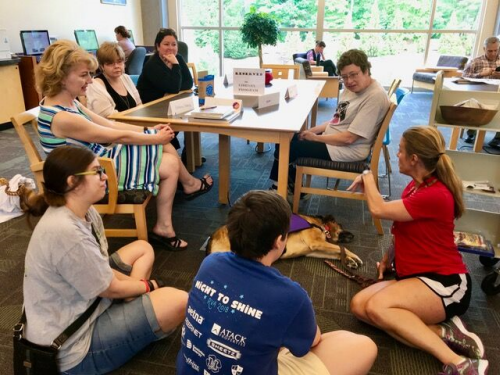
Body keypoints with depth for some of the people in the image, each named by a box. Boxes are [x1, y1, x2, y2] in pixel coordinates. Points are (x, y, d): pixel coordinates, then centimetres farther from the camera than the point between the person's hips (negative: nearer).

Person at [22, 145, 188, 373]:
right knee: (179, 302, -19)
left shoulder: (84, 212, -3)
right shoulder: (65, 232, -31)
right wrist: (148, 286, -1)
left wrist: (138, 287, -6)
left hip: (81, 305, 10)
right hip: (71, 346, -9)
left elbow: (102, 270, 5)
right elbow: (111, 289, -19)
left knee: (142, 249, 15)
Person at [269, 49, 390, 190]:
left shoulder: (375, 97, -23)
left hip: (348, 150, -10)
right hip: (331, 137, 10)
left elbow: (348, 138, -25)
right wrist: (312, 131, 0)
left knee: (288, 148, -8)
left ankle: (293, 190, 17)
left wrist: (315, 137, -14)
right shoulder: (353, 87, 6)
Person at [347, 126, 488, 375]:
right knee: (359, 305, -13)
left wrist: (367, 176, -1)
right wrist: (388, 258, 9)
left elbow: (378, 209, -18)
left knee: (376, 307, -30)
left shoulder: (436, 195, -21)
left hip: (444, 283, -9)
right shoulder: (416, 185, 10)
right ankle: (444, 332, -16)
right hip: (415, 278, 9)